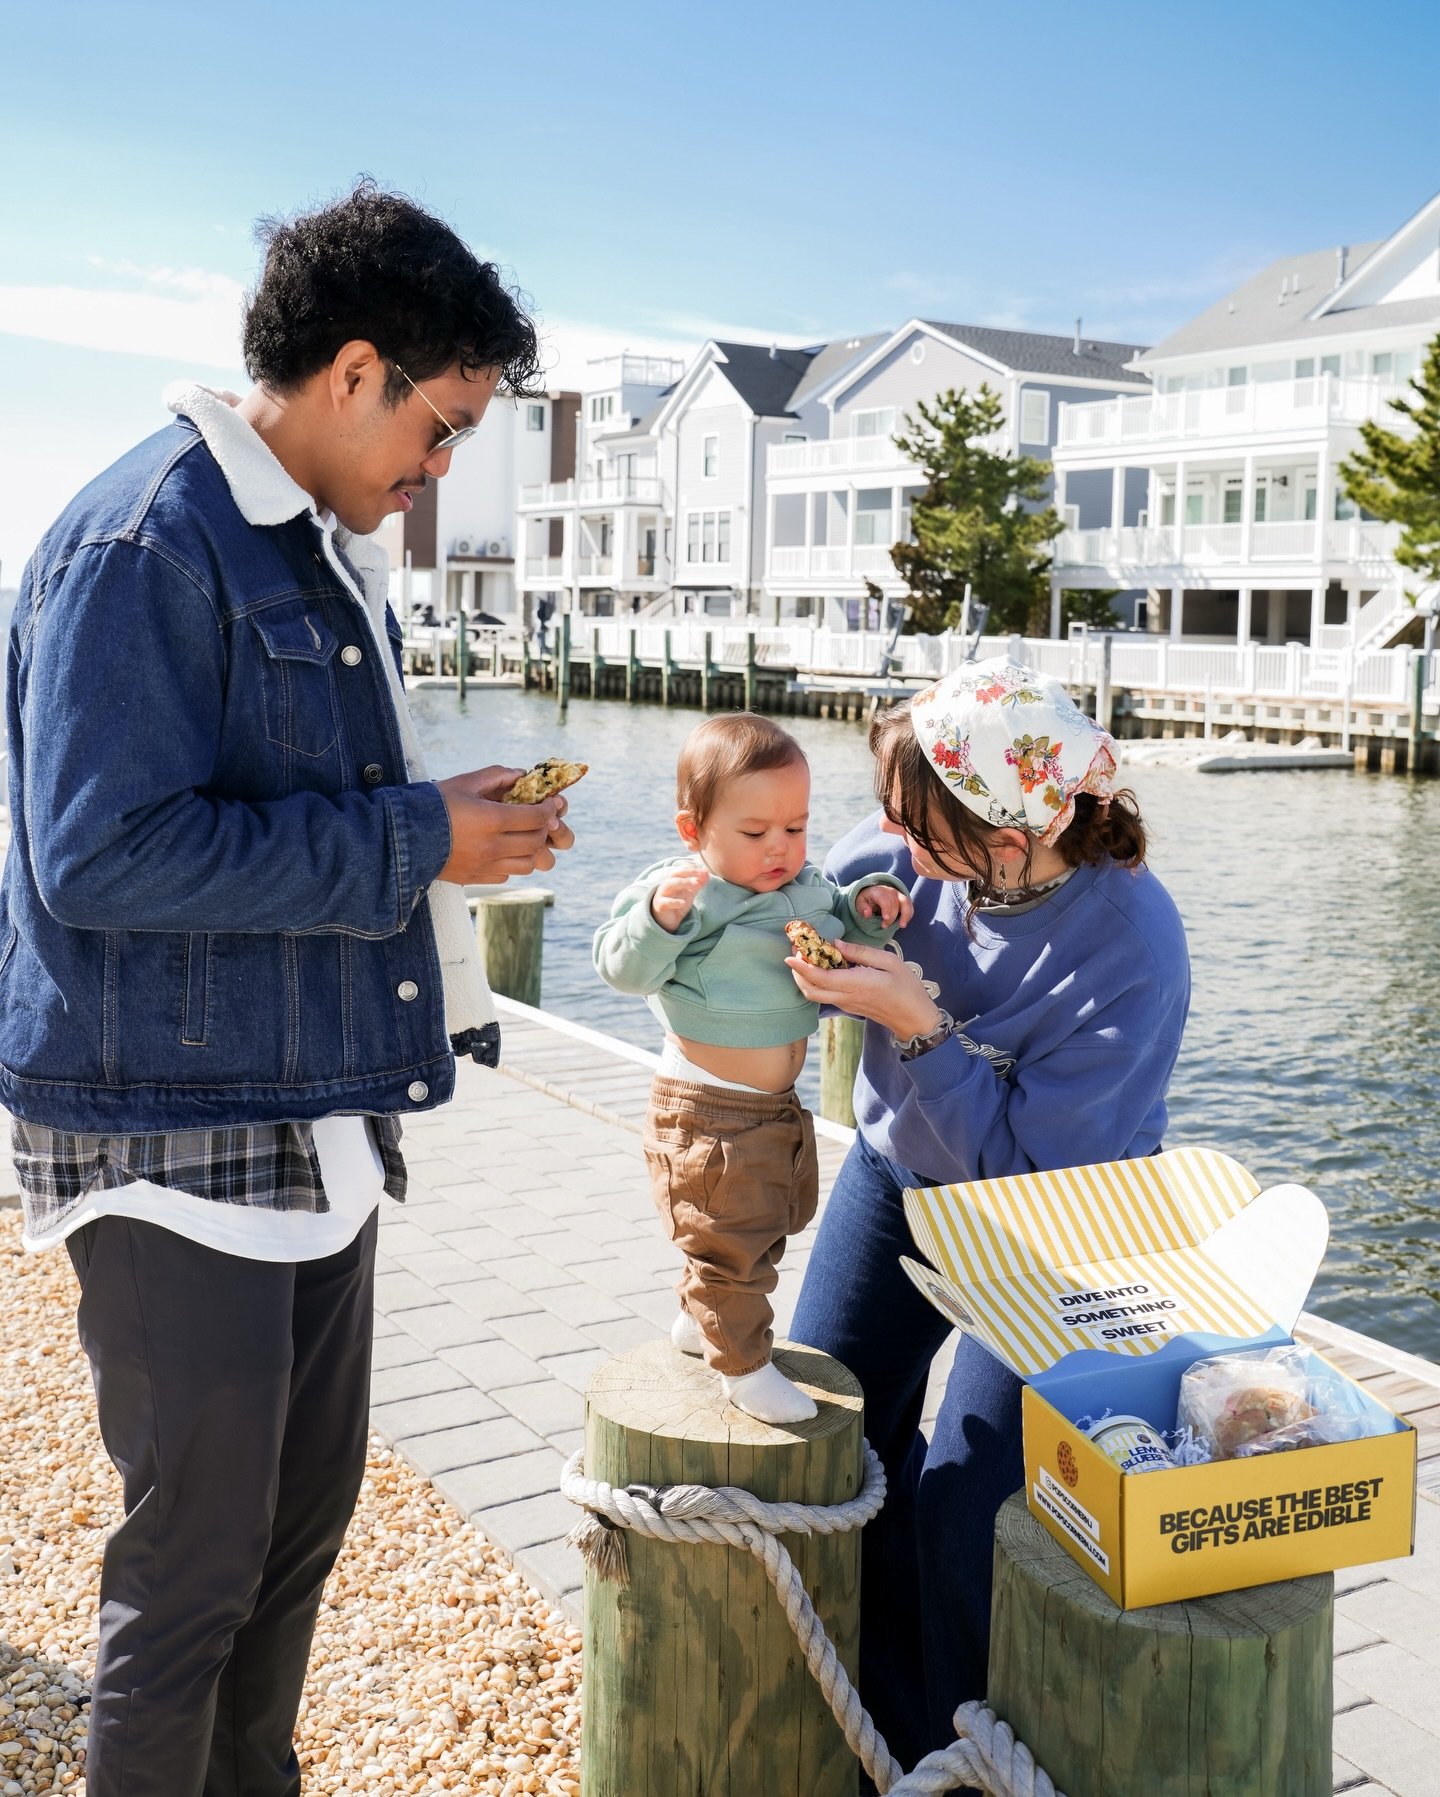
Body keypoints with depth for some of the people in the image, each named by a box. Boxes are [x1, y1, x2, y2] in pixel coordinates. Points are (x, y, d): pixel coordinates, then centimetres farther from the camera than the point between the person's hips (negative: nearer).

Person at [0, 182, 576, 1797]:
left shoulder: (321, 550, 14)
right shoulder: (142, 545, -17)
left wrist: (466, 825, 6)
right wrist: (413, 840, -20)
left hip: (317, 1119, 9)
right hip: (174, 1135, -9)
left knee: (305, 1514, 20)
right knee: (193, 1557, 4)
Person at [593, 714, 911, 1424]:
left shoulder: (805, 885, 1)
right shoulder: (685, 892, -21)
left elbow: (833, 926, 20)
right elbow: (622, 966, -30)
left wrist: (865, 904, 0)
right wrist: (659, 915, -47)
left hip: (778, 1103, 9)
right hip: (708, 1114, -9)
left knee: (768, 1223, 26)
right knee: (730, 1236, 2)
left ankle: (699, 1320, 46)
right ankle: (745, 1366, 22)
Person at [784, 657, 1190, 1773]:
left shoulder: (1130, 943, -31)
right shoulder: (896, 853, -19)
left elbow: (1034, 1166, -30)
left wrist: (918, 1022, -36)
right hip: (893, 1178, 5)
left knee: (963, 1500, -13)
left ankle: (959, 1750, 17)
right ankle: (884, 1714, 32)